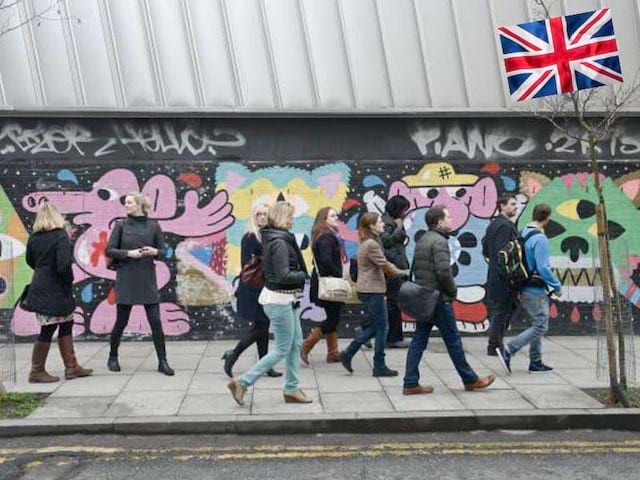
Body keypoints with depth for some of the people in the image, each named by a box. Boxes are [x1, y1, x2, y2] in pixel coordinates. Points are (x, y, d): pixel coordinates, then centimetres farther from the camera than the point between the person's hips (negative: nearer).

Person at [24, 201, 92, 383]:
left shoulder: (34, 237, 5)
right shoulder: (61, 236, -15)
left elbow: (30, 261, 16)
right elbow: (64, 265, -23)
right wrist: (68, 282, -7)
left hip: (40, 288, 8)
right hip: (55, 291, -8)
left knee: (66, 326, 15)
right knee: (47, 331, 2)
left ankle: (71, 366, 21)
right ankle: (37, 372, 12)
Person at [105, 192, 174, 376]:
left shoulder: (153, 226, 2)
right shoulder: (121, 225, 1)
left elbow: (163, 250, 7)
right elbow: (109, 250, -2)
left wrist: (155, 251, -14)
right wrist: (129, 253, -15)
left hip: (147, 280, 0)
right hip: (126, 280, 0)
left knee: (155, 321, -1)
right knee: (121, 321, 8)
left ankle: (162, 362, 6)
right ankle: (113, 357, 29)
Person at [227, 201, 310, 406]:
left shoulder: (274, 239, 10)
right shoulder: (279, 242, -20)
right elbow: (283, 276, -24)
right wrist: (303, 275, -8)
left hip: (285, 300, 10)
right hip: (279, 300, -10)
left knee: (296, 344, 14)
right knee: (283, 349, -1)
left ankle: (291, 389, 23)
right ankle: (242, 382, 2)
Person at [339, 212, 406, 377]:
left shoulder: (366, 243, 14)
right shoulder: (371, 244, -18)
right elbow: (385, 266, -16)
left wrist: (395, 270, 7)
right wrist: (403, 273, -1)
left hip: (367, 289, 10)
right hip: (372, 290, -10)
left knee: (373, 326, 17)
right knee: (382, 327, 0)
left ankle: (348, 354, 16)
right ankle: (379, 366, 8)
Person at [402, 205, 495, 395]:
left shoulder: (422, 240, 15)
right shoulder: (439, 241, -14)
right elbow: (444, 272, -23)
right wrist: (453, 291, -8)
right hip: (439, 300, -9)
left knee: (418, 341, 8)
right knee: (453, 341, 4)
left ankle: (411, 384, 8)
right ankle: (470, 380, 17)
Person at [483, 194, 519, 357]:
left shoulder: (493, 224, 15)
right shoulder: (506, 225, -15)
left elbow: (485, 250, 19)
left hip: (493, 276, 10)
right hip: (504, 278, -10)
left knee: (496, 310, 17)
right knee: (502, 311, -2)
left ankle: (494, 344, 24)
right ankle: (496, 346, 5)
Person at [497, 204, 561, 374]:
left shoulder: (522, 234, 7)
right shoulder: (540, 239, -19)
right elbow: (543, 268, -22)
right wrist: (557, 286, -9)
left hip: (524, 288, 9)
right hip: (536, 290, -9)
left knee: (537, 325, 17)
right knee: (541, 327, -1)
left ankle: (536, 362, 21)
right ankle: (508, 351, -9)